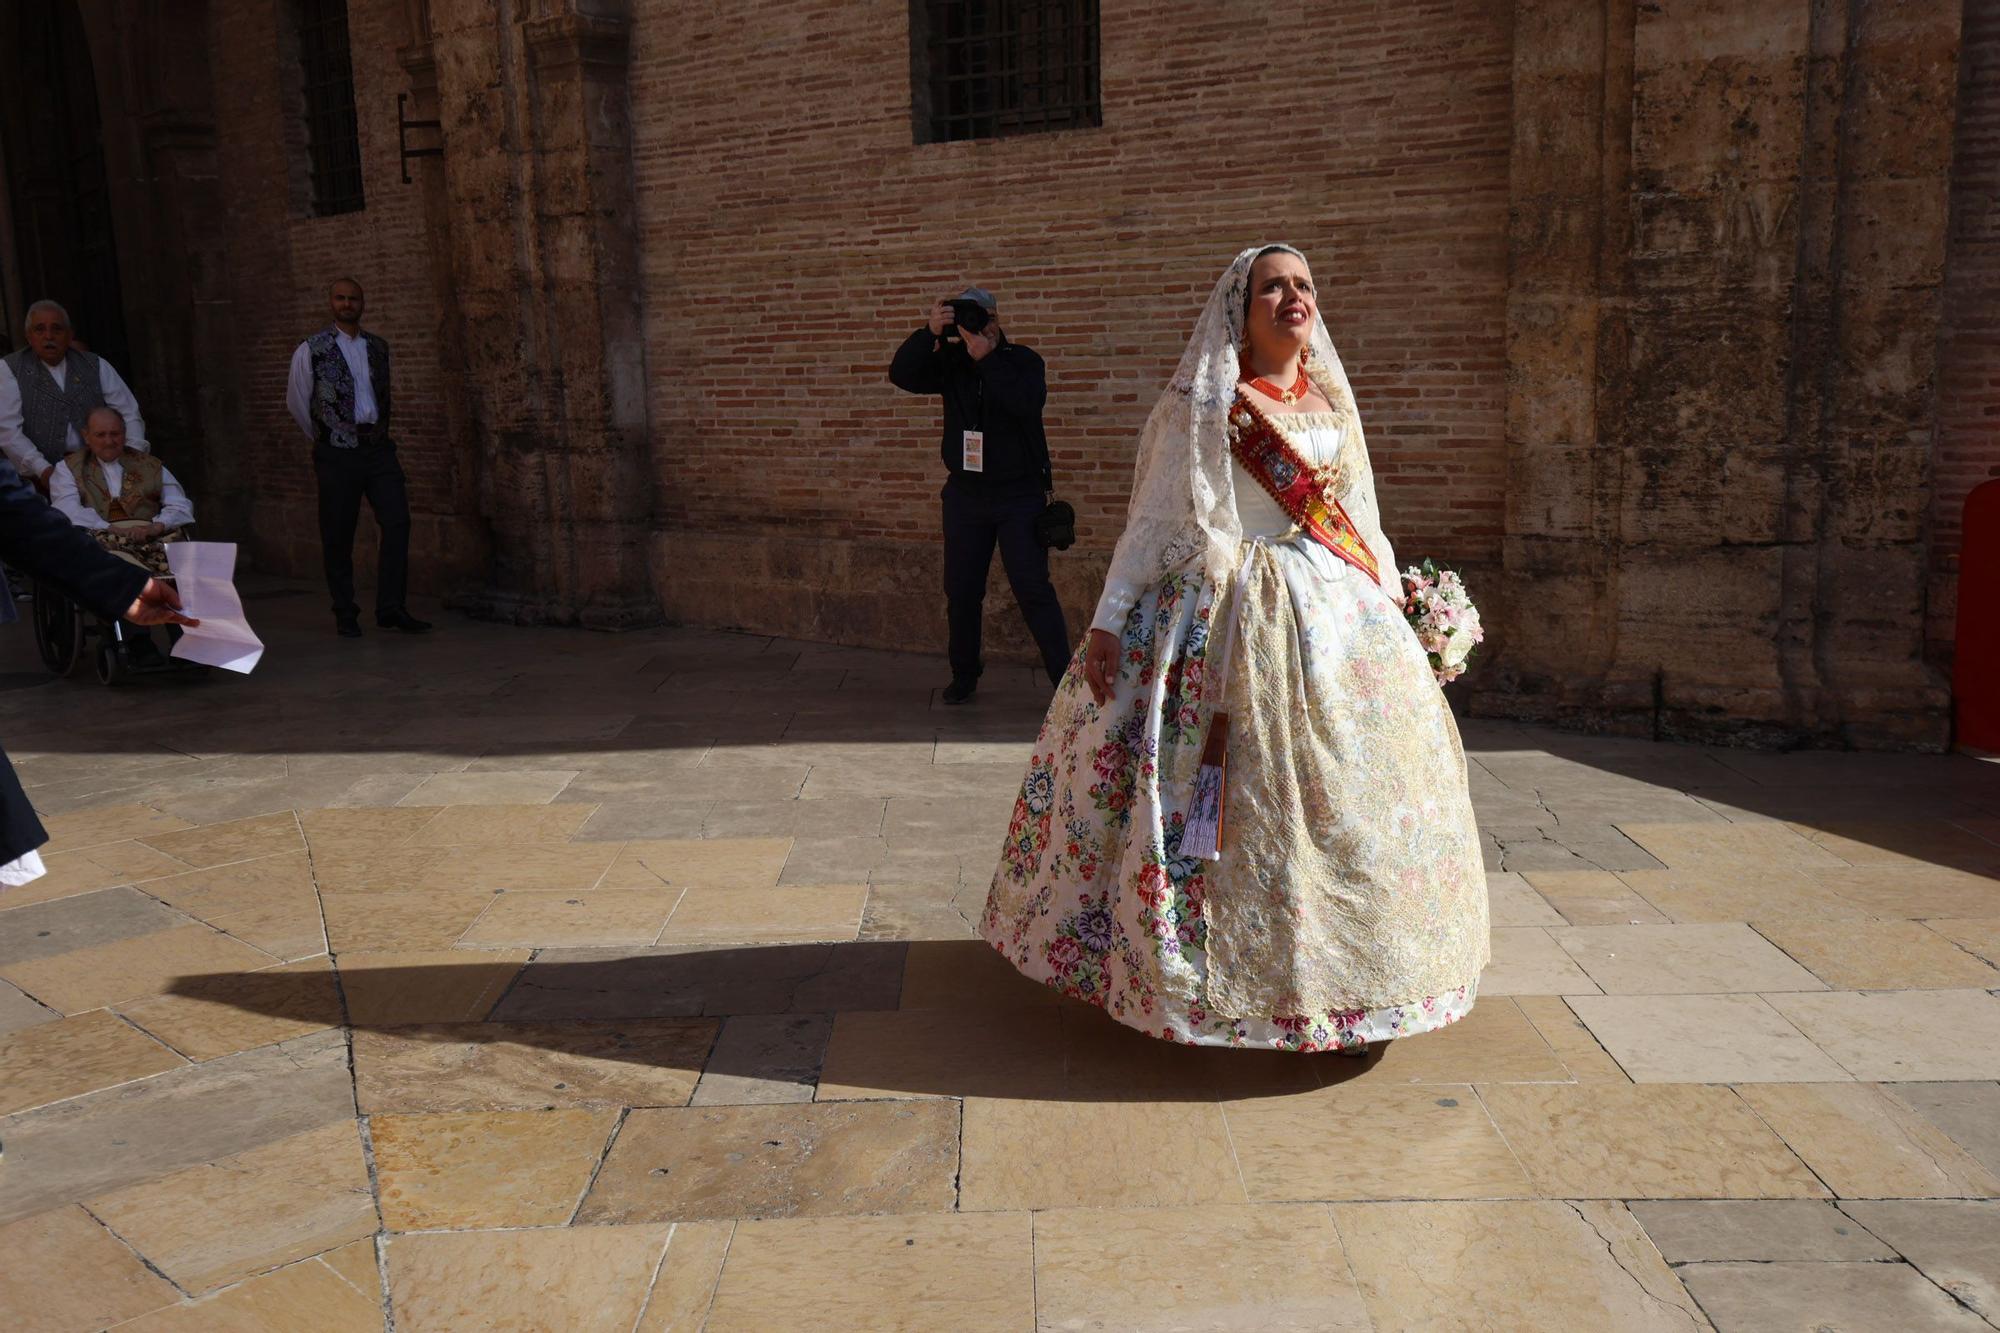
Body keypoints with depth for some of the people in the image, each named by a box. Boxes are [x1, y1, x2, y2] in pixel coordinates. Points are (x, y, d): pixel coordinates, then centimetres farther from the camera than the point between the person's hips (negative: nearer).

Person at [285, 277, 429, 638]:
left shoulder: (378, 348, 12)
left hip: (378, 448, 3)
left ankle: (391, 608, -3)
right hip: (337, 454, -3)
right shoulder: (311, 350, 0)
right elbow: (296, 402, 8)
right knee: (338, 536, 1)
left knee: (397, 522, -8)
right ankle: (345, 615, 11)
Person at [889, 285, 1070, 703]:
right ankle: (964, 675, 24)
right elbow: (901, 375, -10)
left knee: (1033, 589, -8)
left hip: (1020, 496, -3)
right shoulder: (950, 361, 4)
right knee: (961, 591, 8)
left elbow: (1028, 403, -23)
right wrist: (929, 333, -23)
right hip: (966, 494, 4)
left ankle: (1064, 679, -3)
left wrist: (986, 358, -26)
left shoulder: (1023, 360, -3)